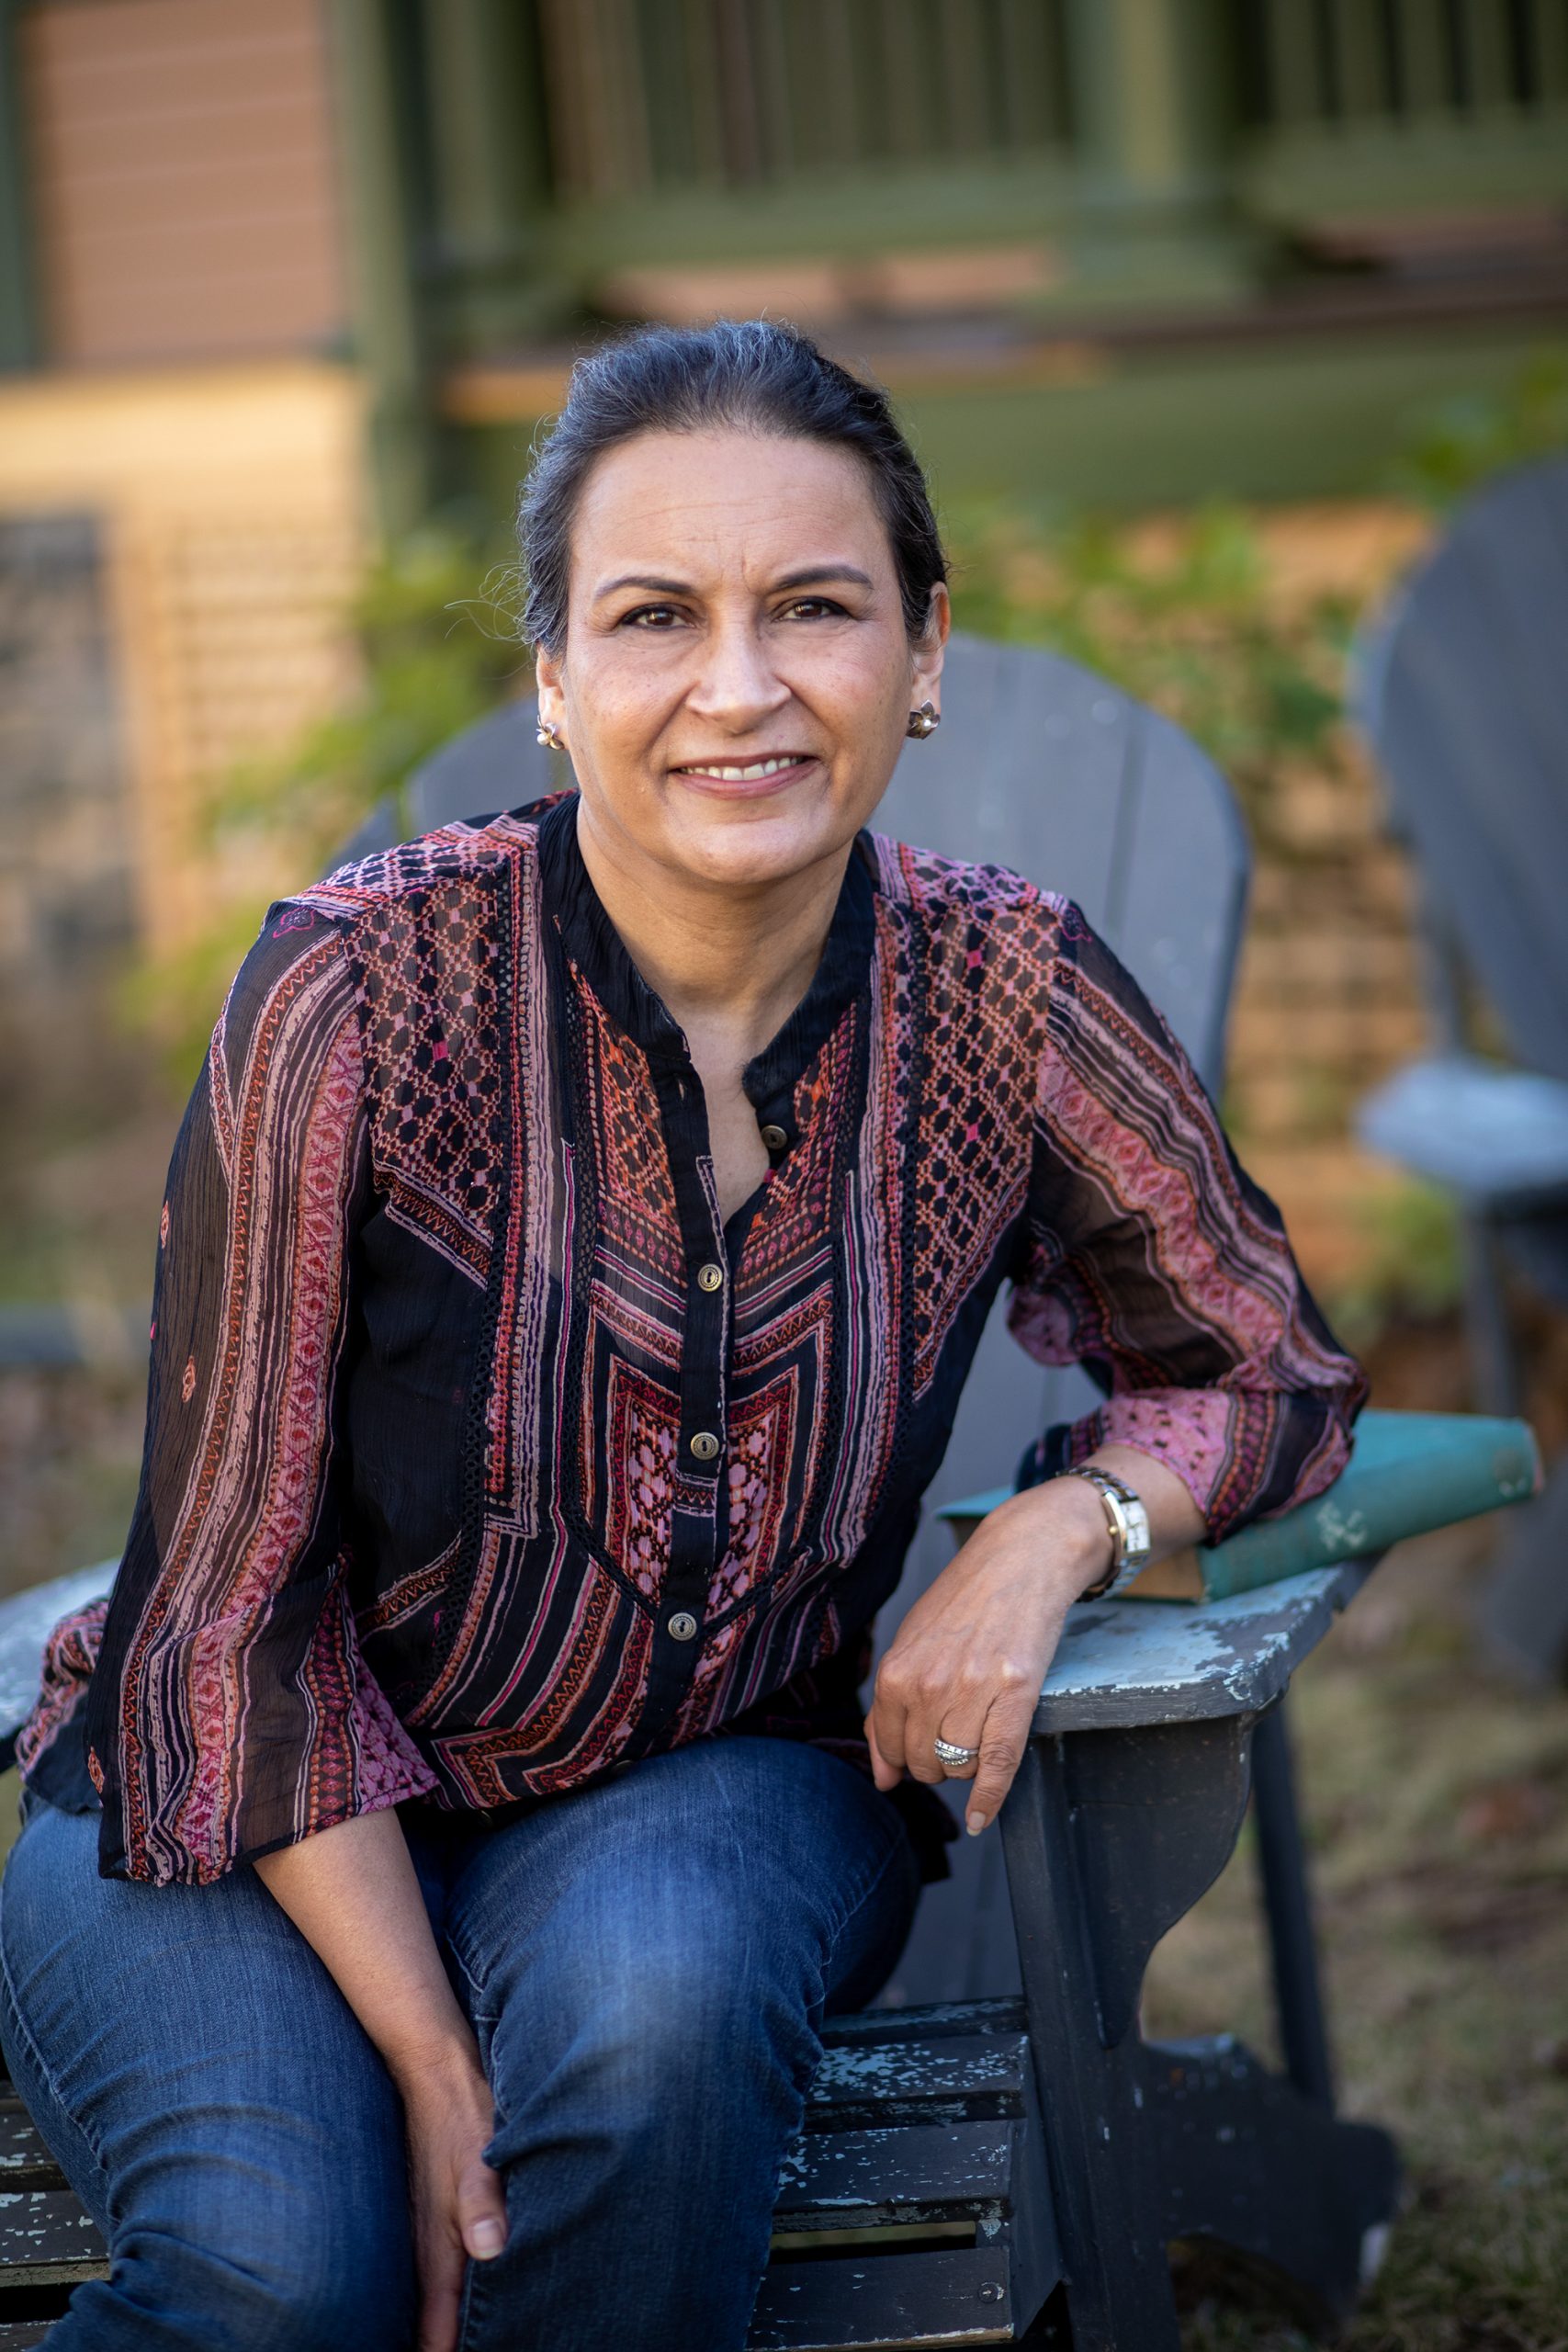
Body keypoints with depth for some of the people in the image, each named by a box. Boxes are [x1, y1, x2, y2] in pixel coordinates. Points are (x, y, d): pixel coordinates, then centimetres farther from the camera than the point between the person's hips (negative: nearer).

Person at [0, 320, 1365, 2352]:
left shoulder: (1002, 998, -10)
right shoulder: (362, 991, -19)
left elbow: (1265, 1373, 6)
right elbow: (239, 1603, -13)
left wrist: (1063, 1524, -16)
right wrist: (433, 2067, -19)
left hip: (708, 1794, 2)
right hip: (279, 1818, -2)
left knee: (652, 1983, -33)